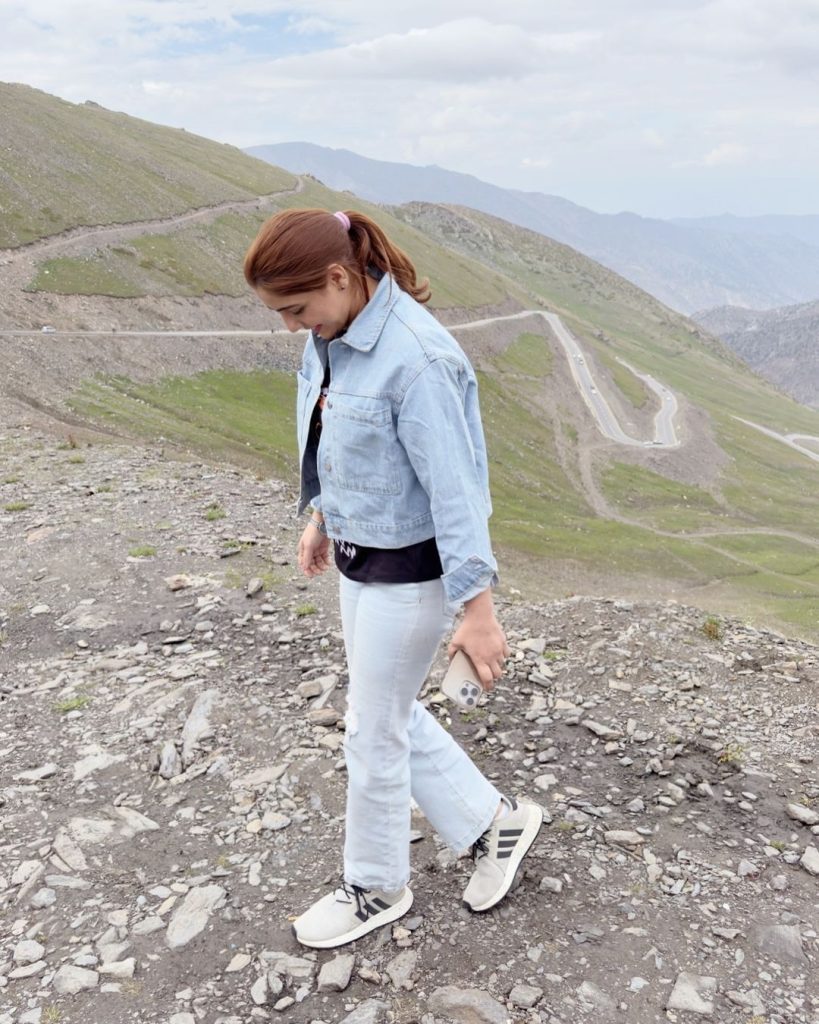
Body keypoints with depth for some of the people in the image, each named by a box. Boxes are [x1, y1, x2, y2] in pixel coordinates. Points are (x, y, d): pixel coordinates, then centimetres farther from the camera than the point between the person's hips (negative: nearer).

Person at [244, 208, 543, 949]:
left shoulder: (415, 358, -27)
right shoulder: (332, 333, -1)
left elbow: (454, 488, -26)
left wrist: (478, 611, -22)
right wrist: (321, 517, 24)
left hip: (411, 572, -9)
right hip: (359, 559, 9)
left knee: (374, 734, 9)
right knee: (394, 713, 21)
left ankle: (376, 889, 34)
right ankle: (495, 822, 40)